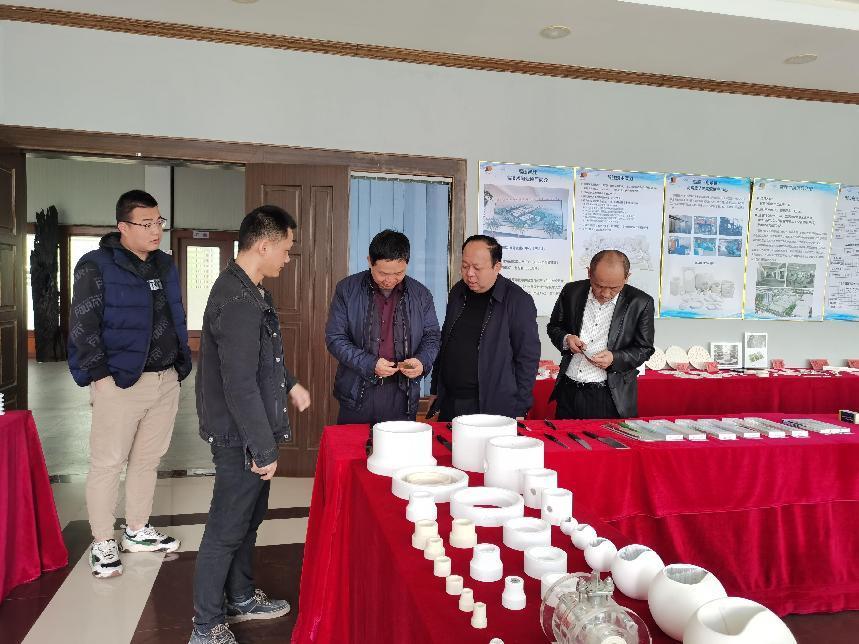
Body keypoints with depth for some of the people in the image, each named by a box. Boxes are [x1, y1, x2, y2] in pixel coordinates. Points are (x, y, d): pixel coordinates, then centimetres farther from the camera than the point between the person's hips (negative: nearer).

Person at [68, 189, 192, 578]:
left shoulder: (165, 265, 11)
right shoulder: (96, 266, -8)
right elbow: (82, 327, -10)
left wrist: (181, 364, 13)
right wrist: (100, 376, -13)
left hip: (166, 381, 6)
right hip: (120, 383, -6)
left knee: (149, 460, 15)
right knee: (108, 464, 3)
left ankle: (137, 531, 30)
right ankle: (102, 543, 18)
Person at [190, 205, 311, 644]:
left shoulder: (246, 289, 7)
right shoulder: (239, 301, -26)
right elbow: (239, 384, -27)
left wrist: (289, 384, 21)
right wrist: (264, 449, -22)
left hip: (250, 431, 10)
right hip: (240, 437, -10)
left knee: (249, 518, 22)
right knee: (227, 529, 4)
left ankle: (241, 598, 41)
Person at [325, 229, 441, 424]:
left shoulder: (421, 295, 4)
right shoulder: (347, 289, -2)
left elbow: (432, 337, 11)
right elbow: (335, 338, -4)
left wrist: (422, 361, -11)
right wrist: (369, 364, -17)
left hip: (402, 396, 1)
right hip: (357, 394, -1)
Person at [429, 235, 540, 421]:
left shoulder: (518, 301, -10)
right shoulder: (457, 292, 8)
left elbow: (528, 358, -9)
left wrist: (519, 411, -10)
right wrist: (435, 392, 15)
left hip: (494, 408, -5)